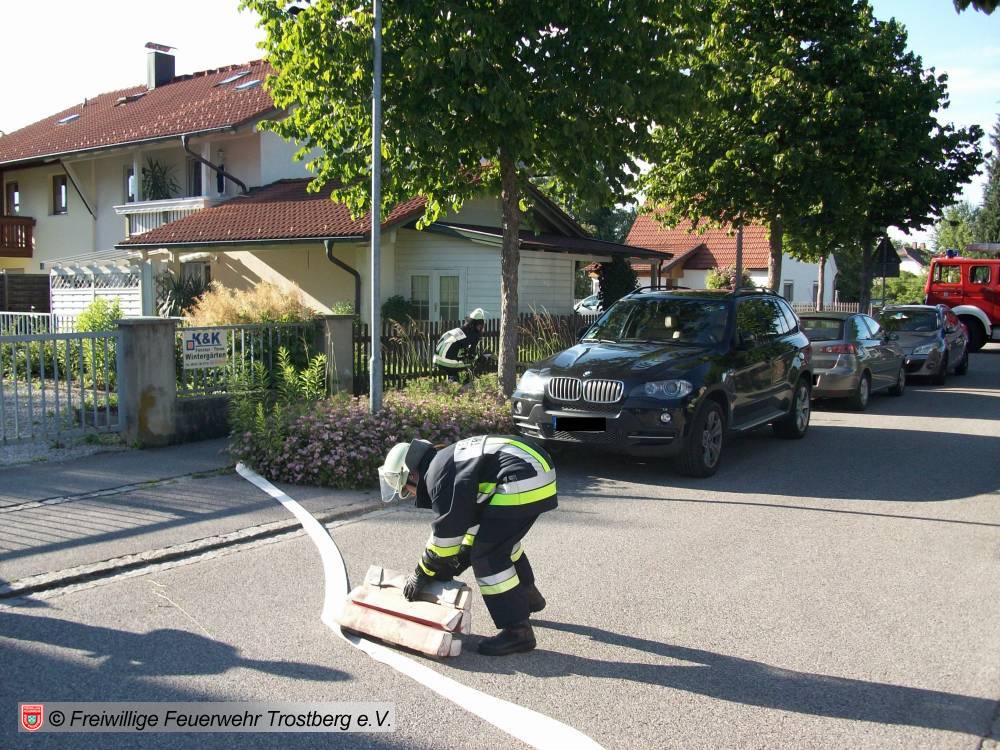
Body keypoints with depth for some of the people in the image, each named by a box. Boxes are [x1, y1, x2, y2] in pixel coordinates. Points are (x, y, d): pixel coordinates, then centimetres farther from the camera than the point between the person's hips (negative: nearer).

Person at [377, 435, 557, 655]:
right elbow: (475, 514, 29)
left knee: (487, 554, -5)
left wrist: (423, 573, 9)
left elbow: (446, 531, -4)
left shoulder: (438, 475, -7)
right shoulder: (449, 460, 23)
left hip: (525, 482, -11)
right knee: (502, 539, 29)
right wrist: (460, 561, 28)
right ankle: (528, 597, 47)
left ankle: (517, 631, -2)